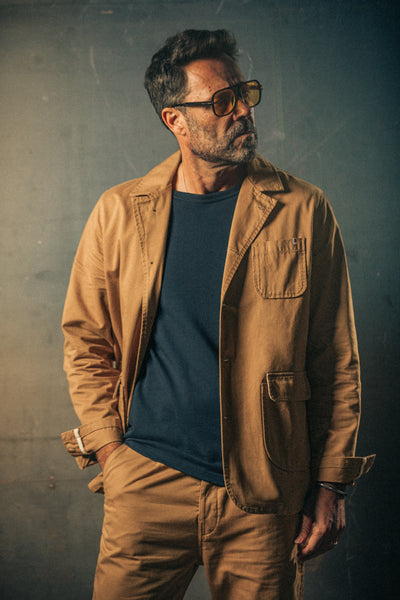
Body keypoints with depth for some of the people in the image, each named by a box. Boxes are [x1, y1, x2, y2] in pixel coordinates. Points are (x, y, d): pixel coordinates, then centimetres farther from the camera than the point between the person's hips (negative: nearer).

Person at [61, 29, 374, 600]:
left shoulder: (303, 211, -1)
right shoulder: (119, 212, 2)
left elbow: (337, 361, 1)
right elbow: (87, 342, 9)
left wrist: (330, 483, 0)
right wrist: (111, 450, 1)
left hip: (264, 492, 0)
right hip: (147, 482, 1)